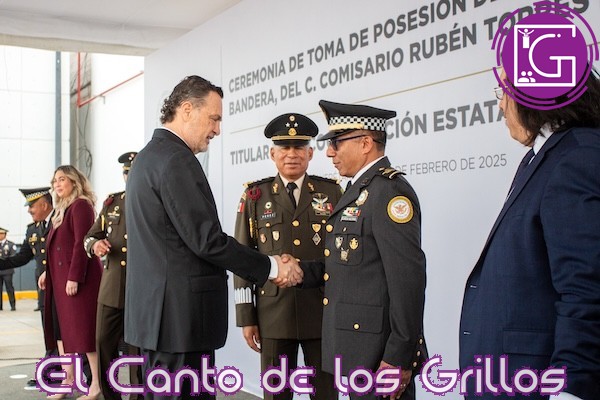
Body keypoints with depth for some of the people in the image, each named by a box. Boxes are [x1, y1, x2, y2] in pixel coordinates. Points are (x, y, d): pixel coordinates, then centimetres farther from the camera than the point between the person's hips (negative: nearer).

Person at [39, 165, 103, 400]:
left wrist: (74, 277, -22)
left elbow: (81, 243, -18)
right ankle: (67, 380, 17)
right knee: (60, 326, 10)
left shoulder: (80, 205, -11)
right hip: (60, 277, 10)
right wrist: (47, 272, 13)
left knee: (83, 327, -7)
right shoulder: (62, 209, 18)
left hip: (78, 276, -10)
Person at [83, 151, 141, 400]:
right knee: (104, 343, 9)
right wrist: (95, 245, -6)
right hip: (111, 288, 5)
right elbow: (90, 236, 16)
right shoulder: (112, 202, 12)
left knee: (138, 349, 3)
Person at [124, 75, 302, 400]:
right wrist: (272, 267, -10)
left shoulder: (148, 156, 17)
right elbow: (207, 239, -19)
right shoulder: (177, 160, -15)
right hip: (180, 316, -10)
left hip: (153, 312, 10)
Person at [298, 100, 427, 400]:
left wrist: (399, 358, -22)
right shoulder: (360, 190, 16)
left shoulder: (389, 191, -16)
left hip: (380, 352, -9)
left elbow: (407, 278, -22)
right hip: (357, 348, 9)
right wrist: (299, 271, 2)